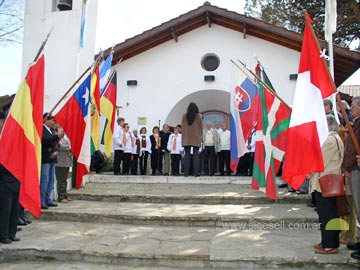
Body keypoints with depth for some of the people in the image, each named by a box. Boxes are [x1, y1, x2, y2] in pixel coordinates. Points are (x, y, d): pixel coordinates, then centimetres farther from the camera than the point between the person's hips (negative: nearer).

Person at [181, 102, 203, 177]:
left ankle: (186, 172, 2)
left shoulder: (184, 116, 2)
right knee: (196, 155, 0)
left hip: (186, 138, 2)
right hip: (196, 137, -2)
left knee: (187, 155, 4)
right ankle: (196, 172, -2)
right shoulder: (198, 116, -4)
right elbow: (201, 126, 2)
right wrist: (200, 134, 18)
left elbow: (182, 127, 9)